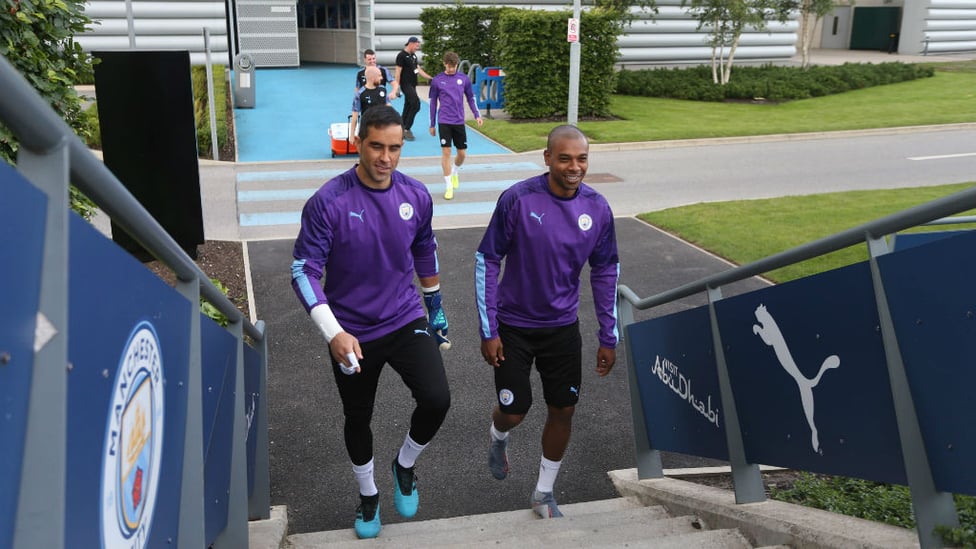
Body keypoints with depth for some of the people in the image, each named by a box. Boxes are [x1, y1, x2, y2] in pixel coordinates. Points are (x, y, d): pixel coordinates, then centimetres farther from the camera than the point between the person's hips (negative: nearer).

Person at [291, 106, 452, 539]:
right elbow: (304, 270, -16)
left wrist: (435, 307, 19)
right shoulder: (328, 202, -18)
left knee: (436, 399, -16)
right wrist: (333, 332, -25)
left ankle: (404, 466, 16)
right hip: (352, 332, -2)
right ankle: (368, 495, 42)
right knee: (357, 418, 14)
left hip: (406, 320, 2)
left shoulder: (417, 195, -6)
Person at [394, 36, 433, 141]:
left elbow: (418, 69, 19)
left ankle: (403, 130, 19)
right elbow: (398, 72, -13)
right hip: (406, 84, -9)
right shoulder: (402, 55, -10)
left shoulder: (414, 55, 15)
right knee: (416, 104, -16)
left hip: (412, 85, 9)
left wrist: (430, 78, 12)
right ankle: (407, 129, -10)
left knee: (408, 107, 11)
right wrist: (397, 87, -16)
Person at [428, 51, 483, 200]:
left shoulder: (464, 79, 3)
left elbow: (470, 98, 12)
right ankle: (449, 187, 1)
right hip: (444, 122, -2)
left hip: (459, 122, 2)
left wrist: (477, 115, -2)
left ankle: (454, 172, 38)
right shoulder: (437, 81, -1)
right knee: (446, 152, -6)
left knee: (462, 153, 6)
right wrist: (432, 124, 7)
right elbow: (433, 102, 6)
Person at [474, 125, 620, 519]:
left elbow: (605, 272, 3)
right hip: (514, 326, -3)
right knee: (514, 411, 4)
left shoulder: (597, 208, -8)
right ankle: (499, 439, 44)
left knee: (563, 410, 8)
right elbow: (486, 261, -12)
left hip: (563, 327, 3)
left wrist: (608, 338, 3)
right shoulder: (518, 199, -19)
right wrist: (488, 331, -12)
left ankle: (544, 494, 30)